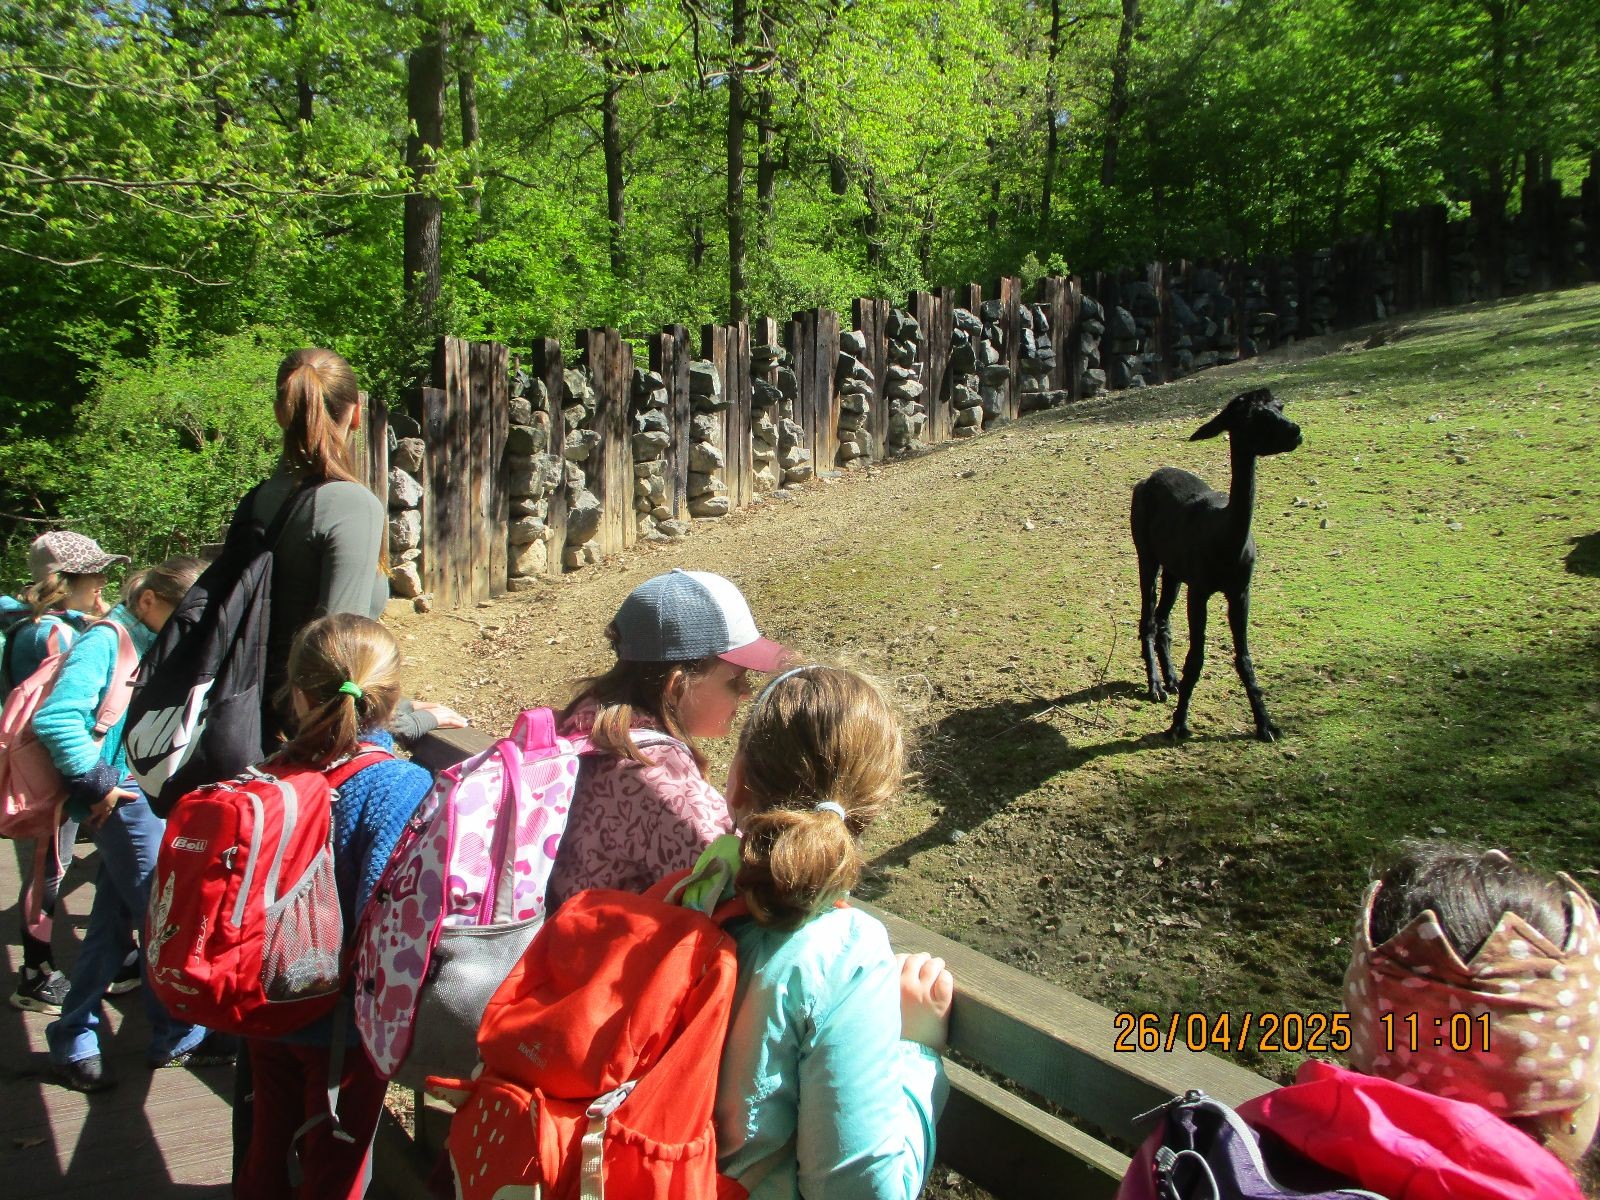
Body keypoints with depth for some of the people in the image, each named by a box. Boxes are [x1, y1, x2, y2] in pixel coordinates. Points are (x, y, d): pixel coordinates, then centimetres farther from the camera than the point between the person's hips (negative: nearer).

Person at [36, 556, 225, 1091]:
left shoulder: (157, 644, 11)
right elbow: (55, 717, -25)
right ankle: (176, 1039, 15)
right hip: (125, 799, -8)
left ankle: (74, 1039, 26)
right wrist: (97, 781, -20)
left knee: (114, 920, 14)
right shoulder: (106, 640, -15)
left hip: (156, 794, 8)